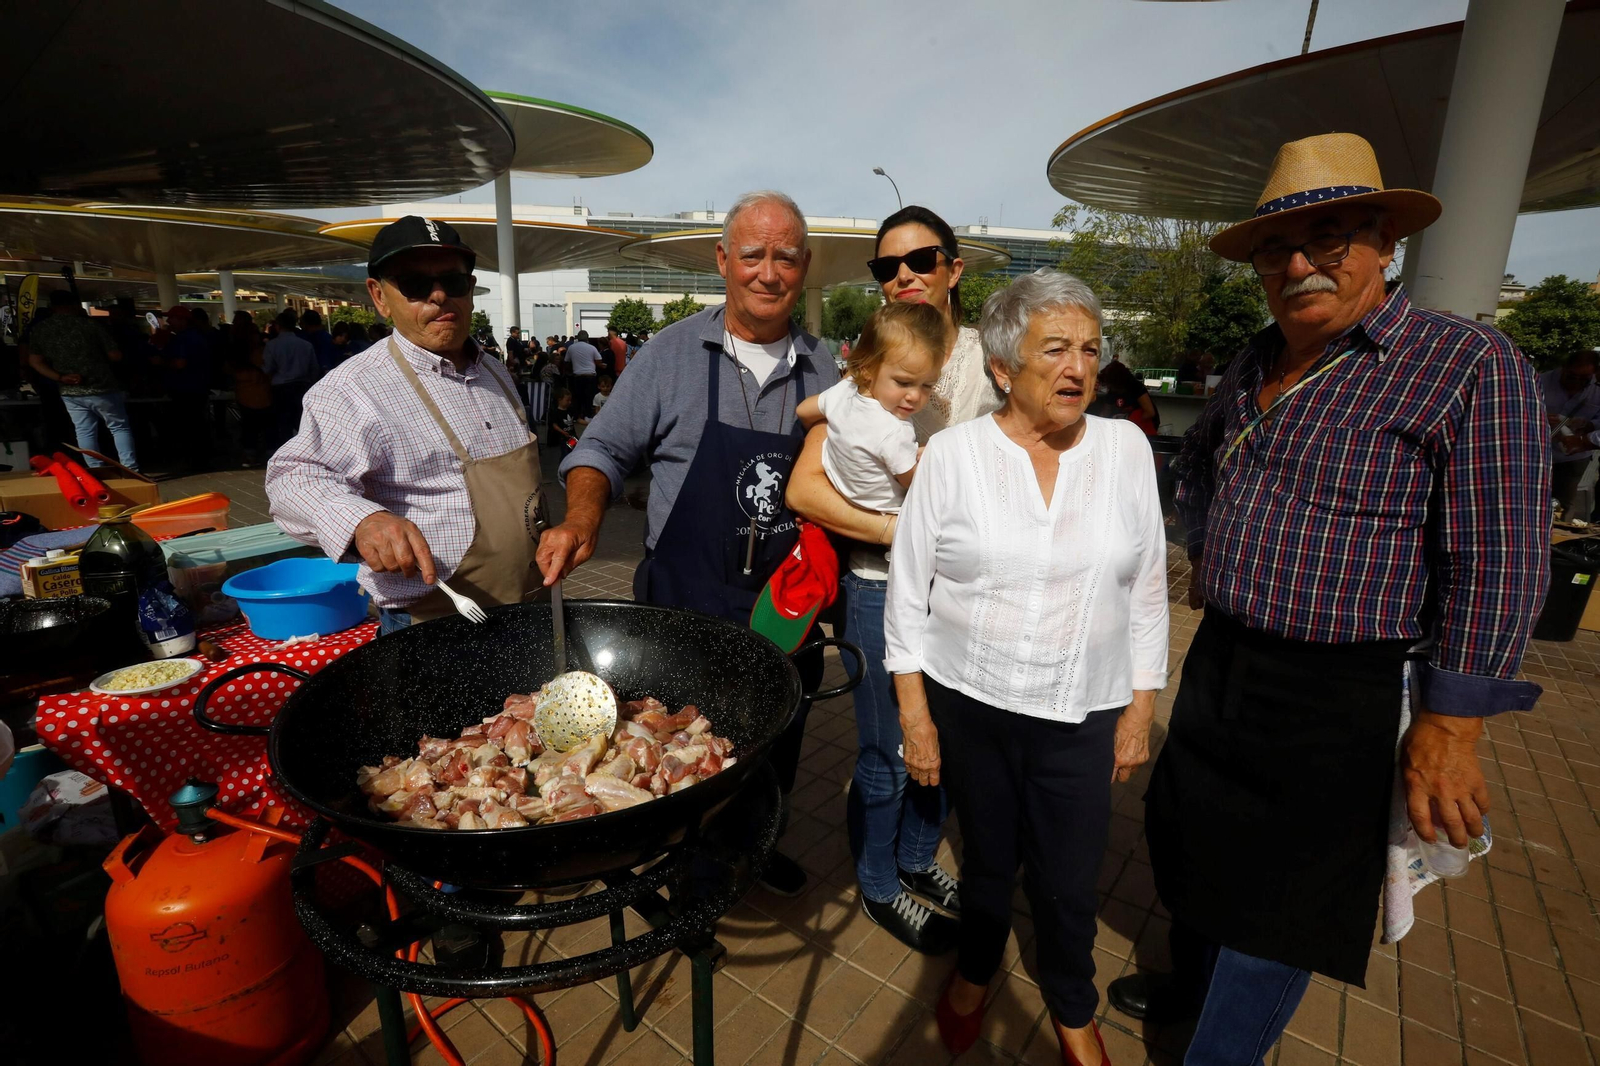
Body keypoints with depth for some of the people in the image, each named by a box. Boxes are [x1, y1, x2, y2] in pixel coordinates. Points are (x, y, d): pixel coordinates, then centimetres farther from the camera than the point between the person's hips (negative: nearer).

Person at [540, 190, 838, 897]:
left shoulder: (825, 370, 3)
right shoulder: (672, 354, -6)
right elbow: (605, 450, -1)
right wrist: (583, 518, -20)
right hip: (686, 606, -3)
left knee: (777, 746, 22)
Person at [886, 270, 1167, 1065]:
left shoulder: (1127, 448, -2)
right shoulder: (953, 453, -9)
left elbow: (1146, 591, 4)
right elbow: (908, 592, -5)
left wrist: (1140, 712, 5)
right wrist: (915, 717, -4)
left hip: (1082, 715, 2)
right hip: (967, 703, -1)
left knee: (1068, 882, 14)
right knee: (988, 858, 18)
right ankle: (974, 971, 50)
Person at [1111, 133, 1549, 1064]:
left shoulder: (1471, 366, -13)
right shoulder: (1256, 365, 7)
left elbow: (1499, 565, -16)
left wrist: (1451, 725, -18)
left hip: (1343, 700, -7)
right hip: (1221, 664, 7)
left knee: (1279, 902, 7)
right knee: (1195, 846, 23)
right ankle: (1194, 982, 48)